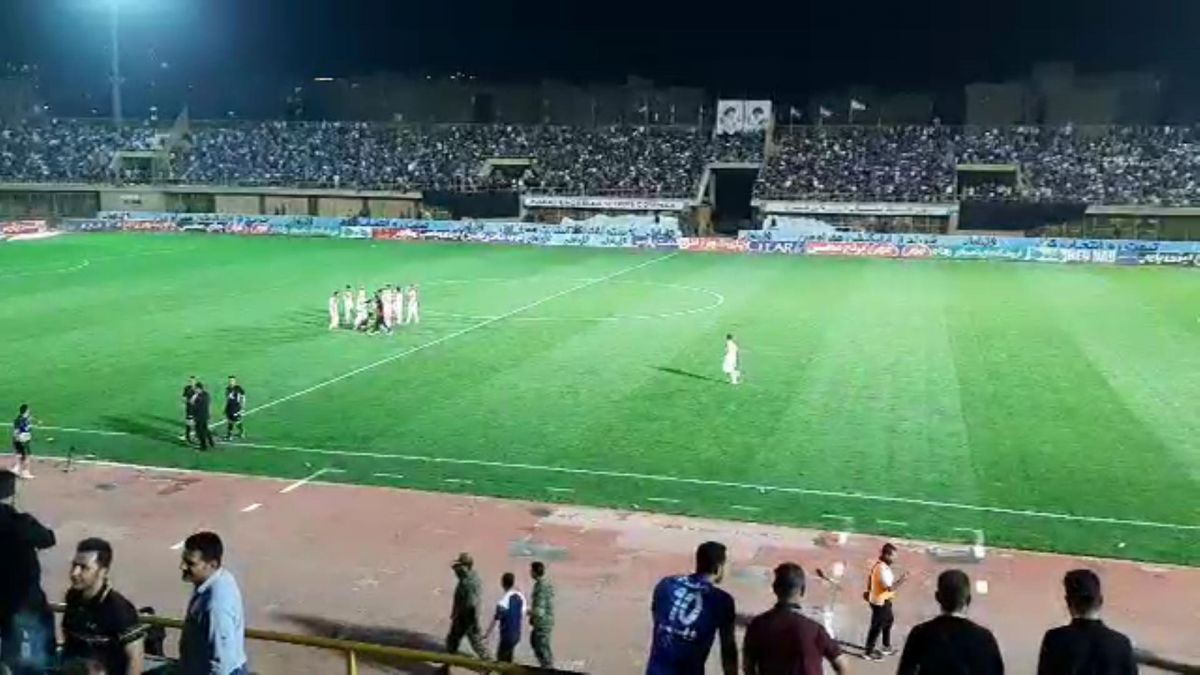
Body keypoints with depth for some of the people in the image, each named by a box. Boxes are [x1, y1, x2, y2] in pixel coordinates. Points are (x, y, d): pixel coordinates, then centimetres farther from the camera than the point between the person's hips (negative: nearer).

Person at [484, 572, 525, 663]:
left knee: (502, 659, 2)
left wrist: (488, 633, -13)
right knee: (507, 658, 18)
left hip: (507, 633, -7)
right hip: (516, 633, 7)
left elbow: (496, 618, -17)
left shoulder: (504, 598, -16)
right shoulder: (520, 597, 5)